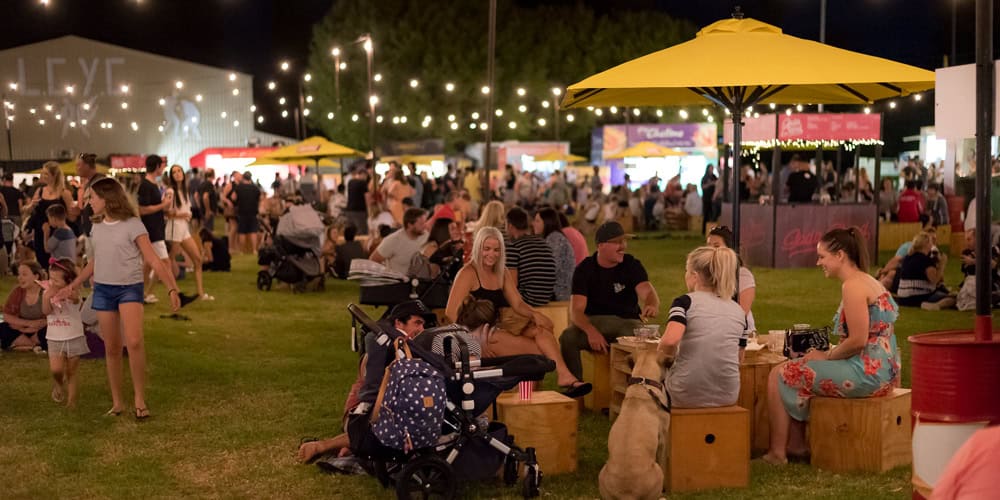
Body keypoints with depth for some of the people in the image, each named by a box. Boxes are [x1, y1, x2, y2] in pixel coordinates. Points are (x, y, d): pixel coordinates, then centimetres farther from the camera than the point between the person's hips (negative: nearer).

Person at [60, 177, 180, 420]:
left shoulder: (132, 225, -9)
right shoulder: (97, 227, 10)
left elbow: (154, 260, -12)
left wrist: (172, 289, -21)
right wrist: (73, 286, 24)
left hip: (129, 288, -6)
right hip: (102, 290, 6)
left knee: (134, 341, -23)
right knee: (112, 348, 7)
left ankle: (140, 399, -13)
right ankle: (117, 402, 16)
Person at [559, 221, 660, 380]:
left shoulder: (632, 265, -2)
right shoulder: (585, 269, -4)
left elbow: (647, 291, -20)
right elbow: (576, 310, -13)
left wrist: (652, 306, -47)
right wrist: (591, 331, -35)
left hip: (627, 321, 0)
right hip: (592, 321, 0)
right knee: (568, 338, -30)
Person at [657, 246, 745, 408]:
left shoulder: (685, 301, -7)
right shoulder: (739, 311, 8)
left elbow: (670, 340, -24)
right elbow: (738, 356, 12)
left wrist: (661, 357, -4)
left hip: (687, 396, -4)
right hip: (727, 397, 4)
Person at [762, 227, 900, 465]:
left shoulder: (853, 286, -16)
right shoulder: (867, 281, 16)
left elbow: (858, 340, -22)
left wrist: (826, 356, -7)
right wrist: (827, 354, 8)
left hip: (867, 373, -11)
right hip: (881, 370, 11)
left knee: (779, 375, -3)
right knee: (796, 368, 25)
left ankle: (777, 452, 3)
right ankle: (796, 445, 25)